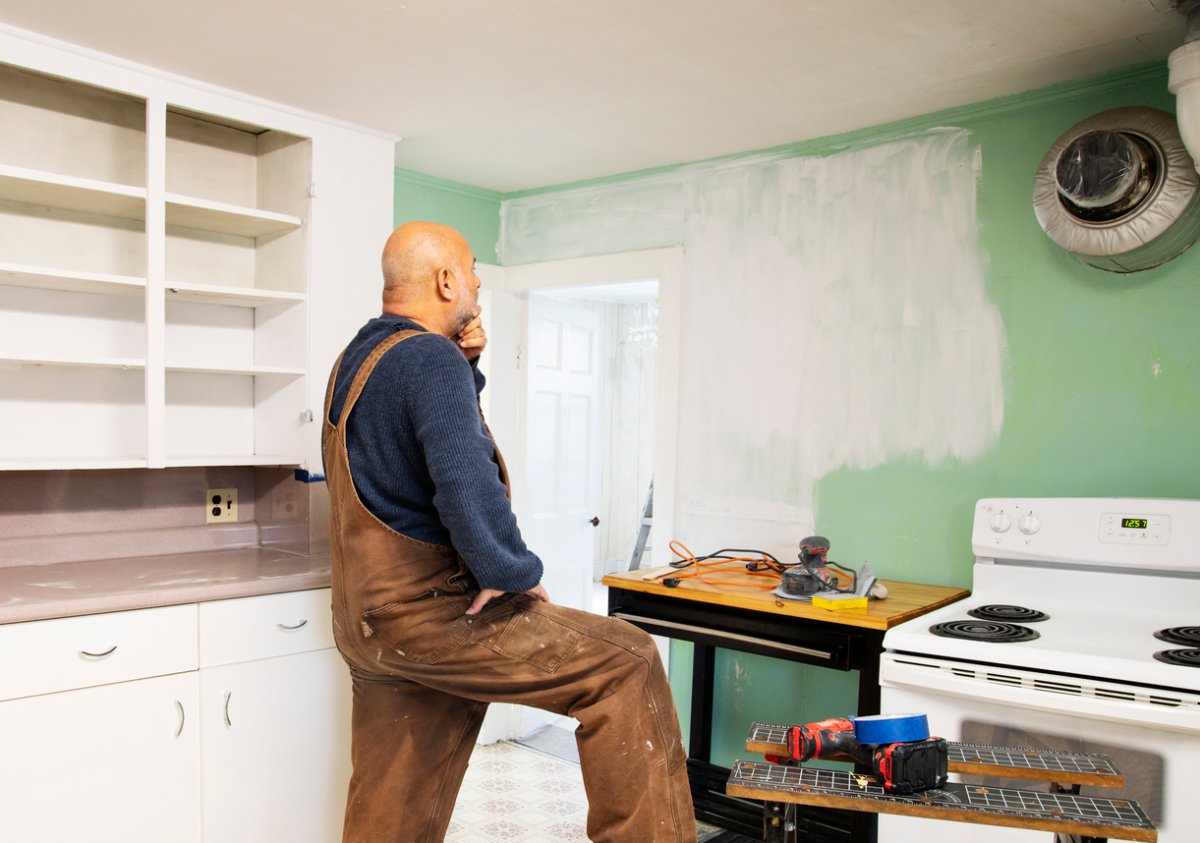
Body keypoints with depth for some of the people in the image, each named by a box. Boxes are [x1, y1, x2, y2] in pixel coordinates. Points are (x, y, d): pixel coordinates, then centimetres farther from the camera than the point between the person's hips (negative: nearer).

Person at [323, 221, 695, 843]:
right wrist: (515, 570, -16)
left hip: (369, 623, 10)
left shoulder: (358, 358, 15)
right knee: (625, 664, -8)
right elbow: (464, 477, -29)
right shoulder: (429, 355, -16)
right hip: (429, 613, -10)